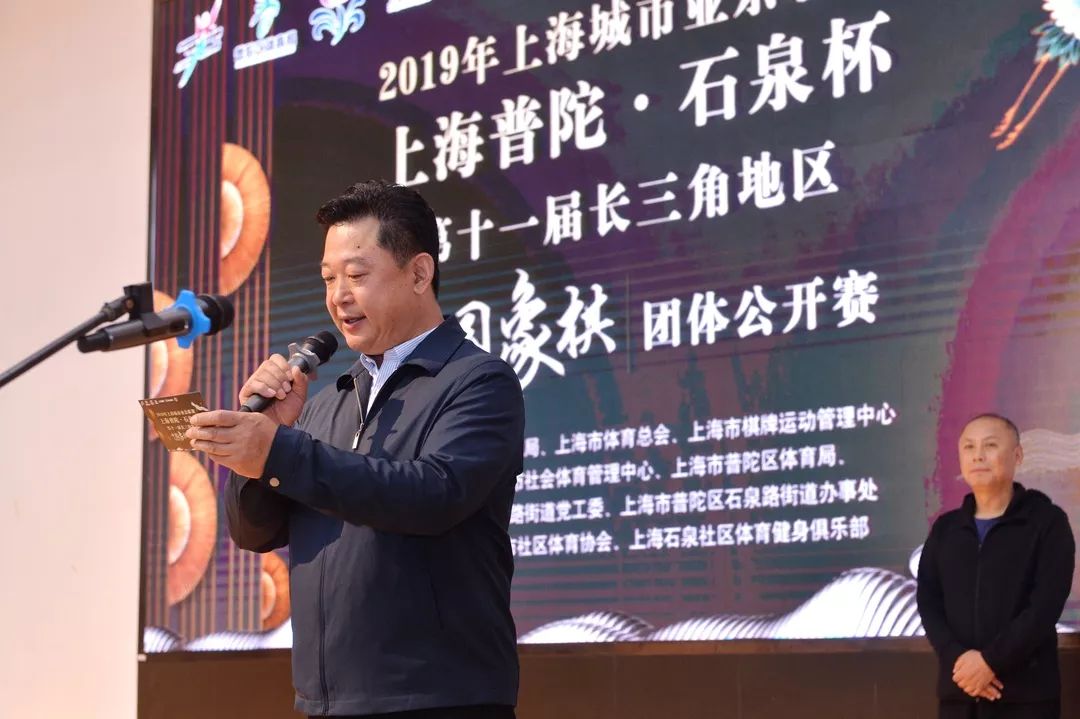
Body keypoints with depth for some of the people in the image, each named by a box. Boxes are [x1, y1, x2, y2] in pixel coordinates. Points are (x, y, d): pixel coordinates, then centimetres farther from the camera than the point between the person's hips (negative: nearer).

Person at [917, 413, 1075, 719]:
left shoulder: (1047, 521, 3)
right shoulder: (945, 528, 15)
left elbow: (1046, 605, -8)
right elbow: (927, 602, 7)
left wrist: (991, 661, -15)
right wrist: (957, 657, -11)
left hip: (1026, 692, -4)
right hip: (958, 689, 4)